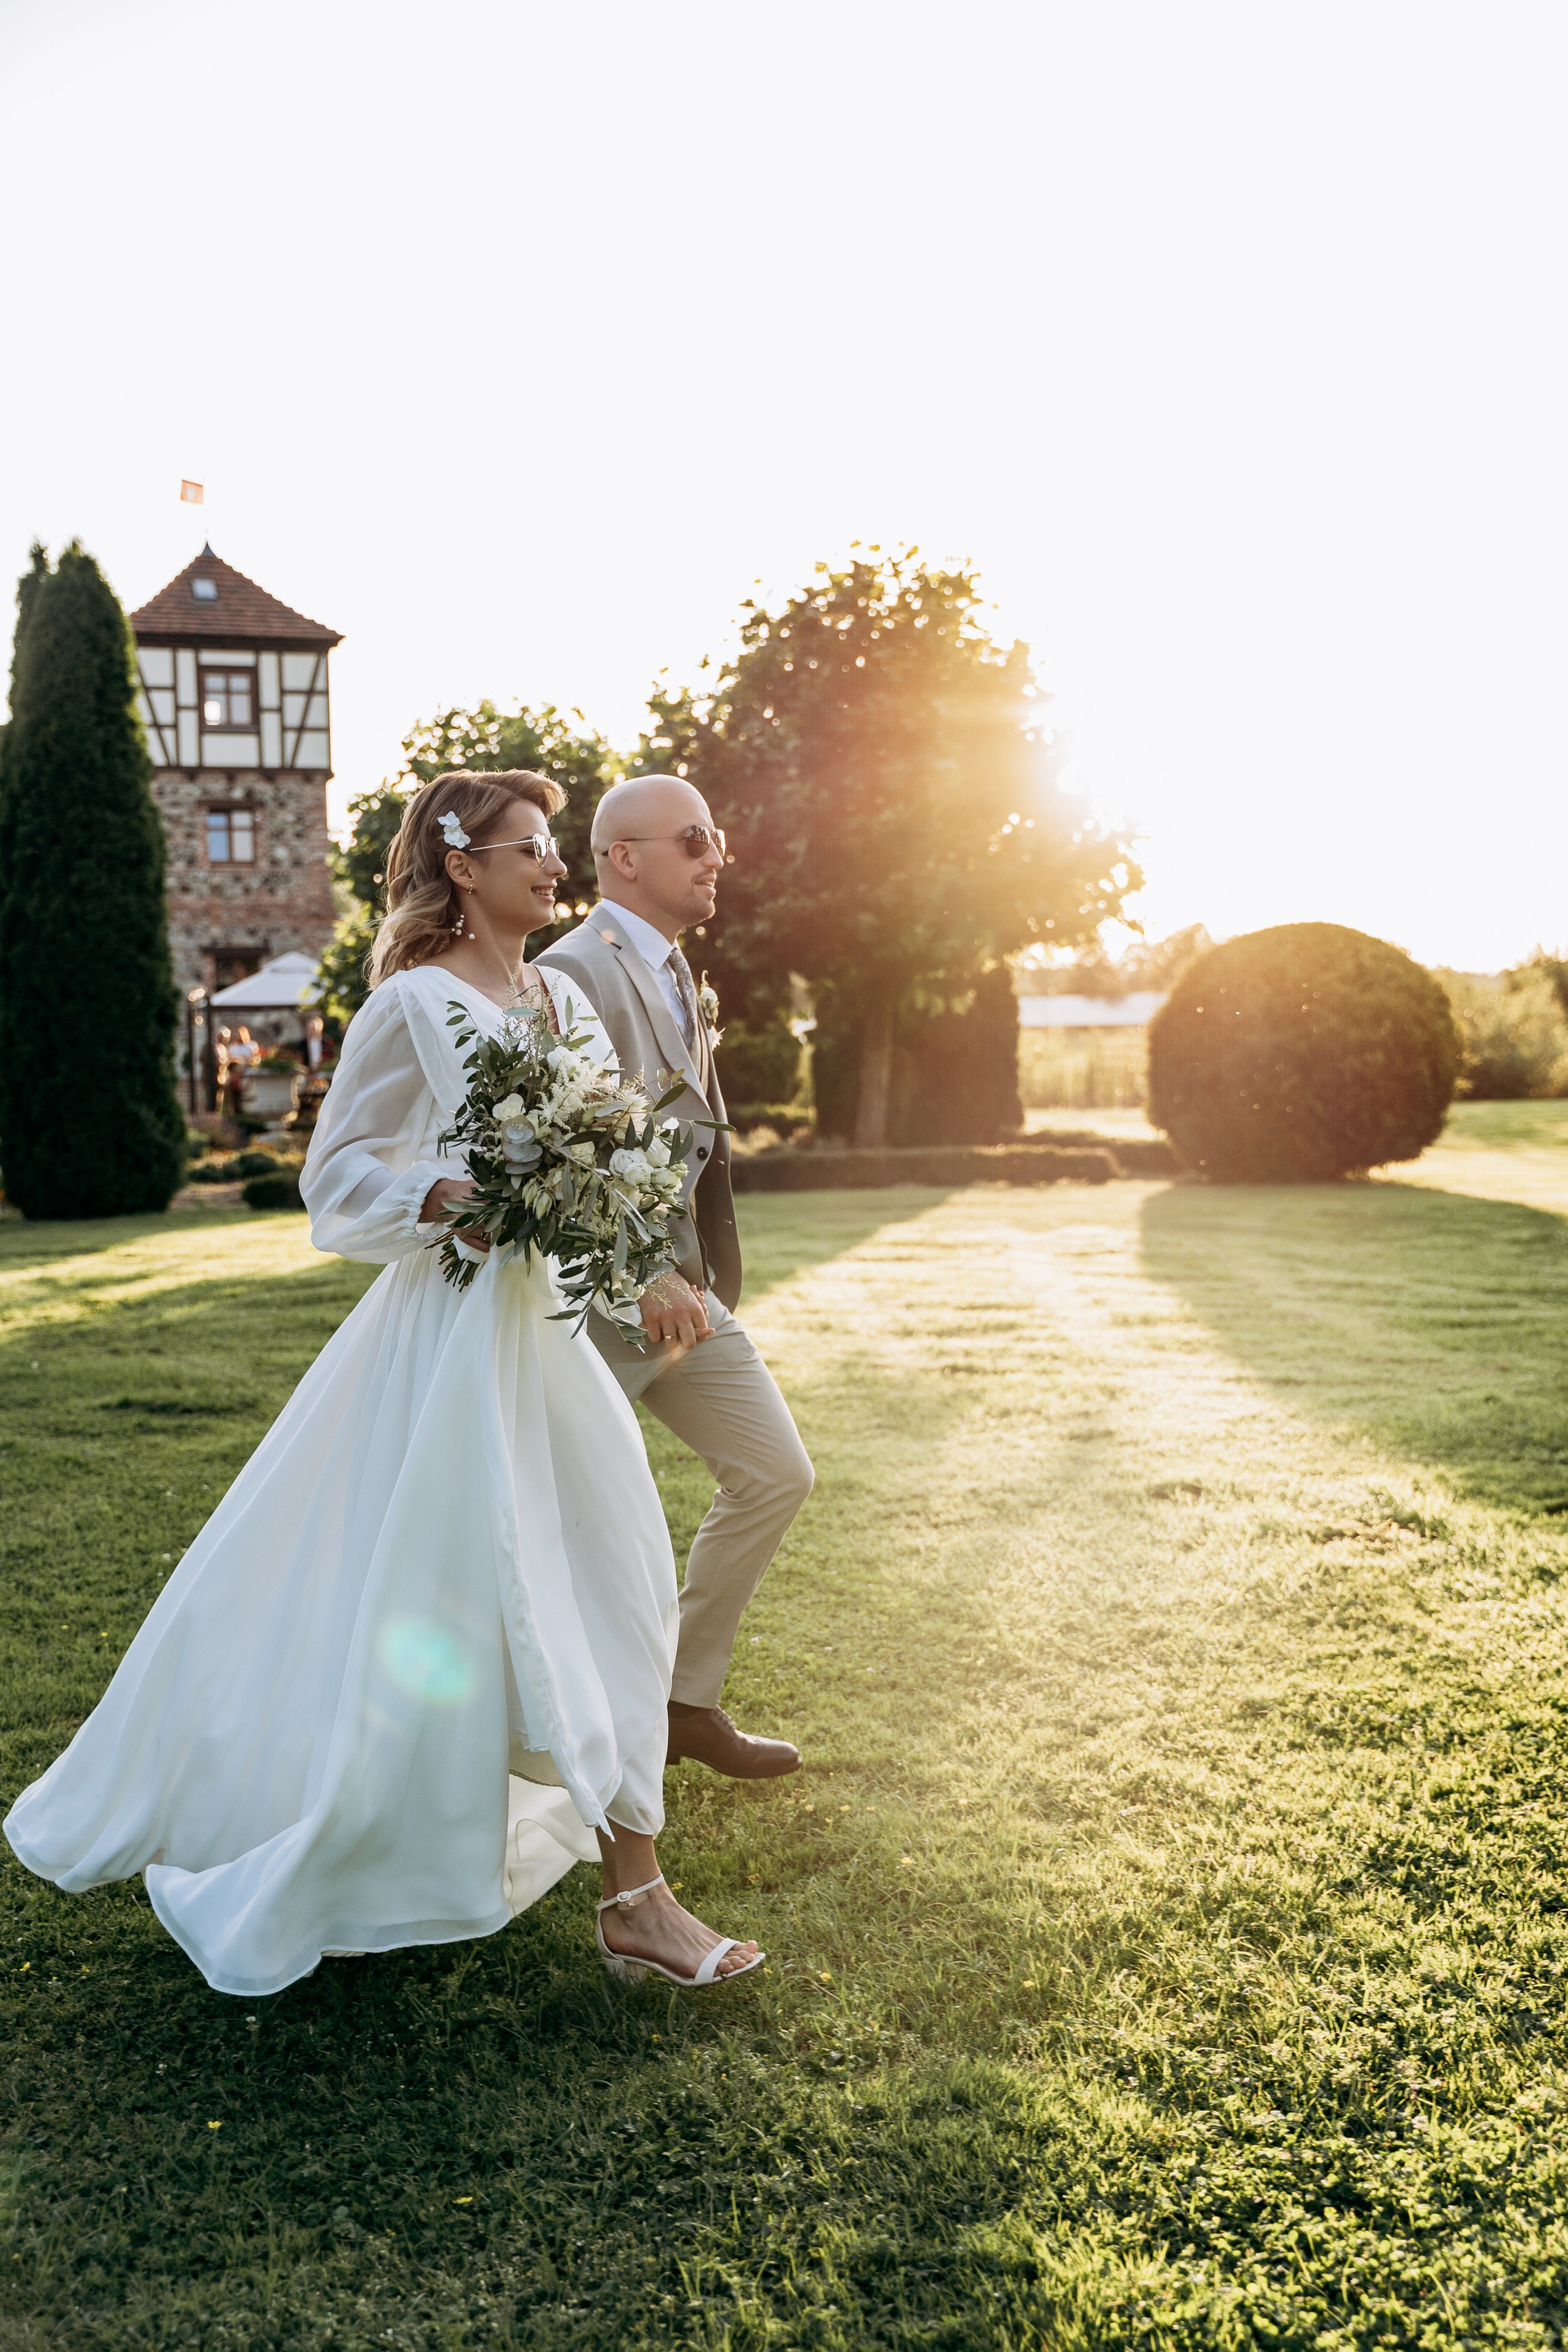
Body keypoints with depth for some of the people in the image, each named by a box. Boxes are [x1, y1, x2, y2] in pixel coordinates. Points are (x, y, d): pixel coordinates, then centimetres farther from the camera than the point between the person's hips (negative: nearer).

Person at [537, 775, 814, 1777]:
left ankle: (688, 1701, 22)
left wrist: (695, 1275, 18)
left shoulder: (680, 979, 14)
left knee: (777, 1474, 10)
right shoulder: (575, 974, -16)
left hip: (682, 1282, 9)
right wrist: (645, 1284, -27)